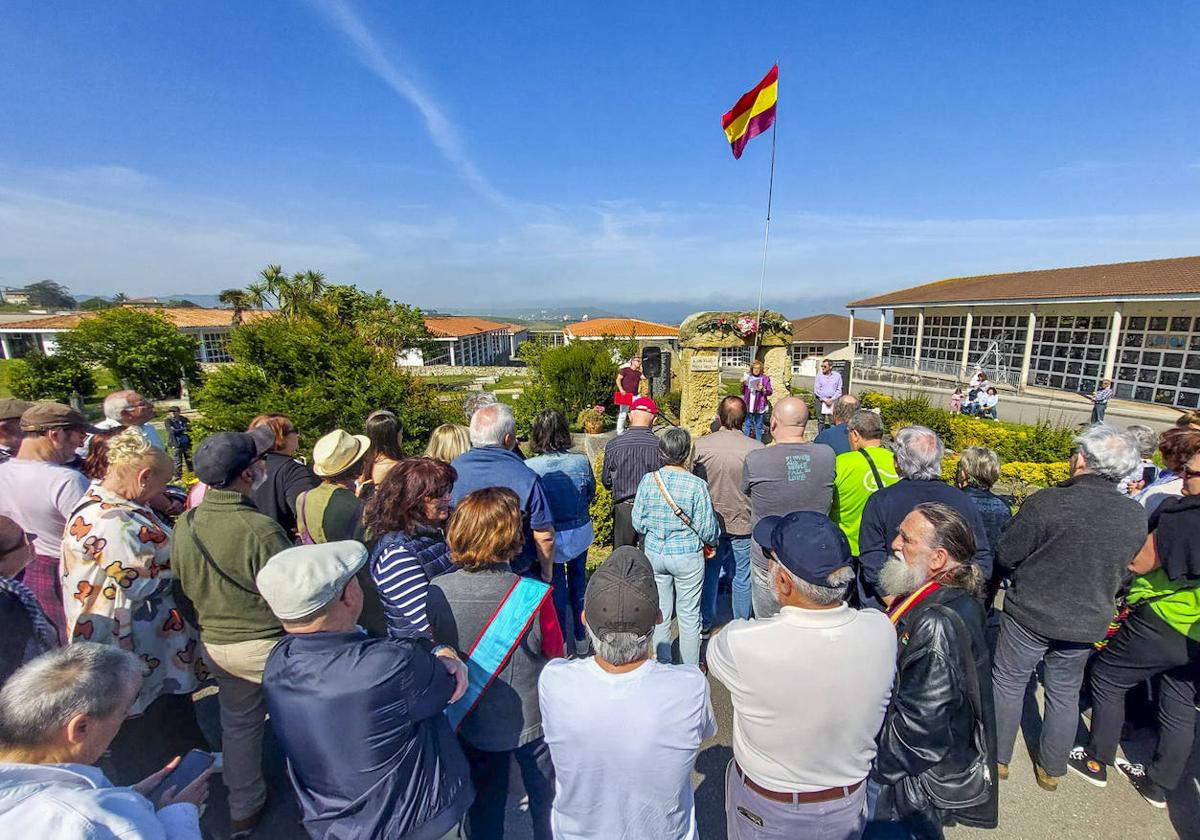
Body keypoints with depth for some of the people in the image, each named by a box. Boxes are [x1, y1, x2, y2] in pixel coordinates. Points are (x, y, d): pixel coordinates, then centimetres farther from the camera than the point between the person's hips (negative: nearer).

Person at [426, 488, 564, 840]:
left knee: (484, 804, 29)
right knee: (546, 799, 26)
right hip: (531, 722, -2)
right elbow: (555, 656, -15)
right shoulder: (534, 595, -32)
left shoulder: (435, 593, -24)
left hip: (471, 724, 3)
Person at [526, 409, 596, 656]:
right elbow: (590, 496, -1)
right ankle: (581, 638, 38)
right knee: (578, 580, 23)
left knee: (557, 586, 18)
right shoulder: (582, 462, -16)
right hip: (580, 532, 2)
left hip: (550, 537, -2)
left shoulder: (529, 467, -22)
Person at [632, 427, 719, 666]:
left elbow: (638, 523, -3)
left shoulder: (648, 480, -9)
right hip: (688, 557, -3)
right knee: (689, 615, 14)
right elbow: (707, 528, -12)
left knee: (660, 612, 18)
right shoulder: (697, 485, -17)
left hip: (654, 554, 3)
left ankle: (661, 664, 34)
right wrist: (712, 544, 10)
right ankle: (690, 669, 30)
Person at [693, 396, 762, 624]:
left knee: (709, 574, 17)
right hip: (744, 522, -1)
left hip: (710, 522, 1)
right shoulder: (757, 449, -15)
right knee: (742, 578, 14)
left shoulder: (700, 445, -11)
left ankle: (704, 625, 30)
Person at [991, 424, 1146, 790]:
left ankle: (998, 757, 29)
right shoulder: (1136, 516, -7)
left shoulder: (1046, 503, -25)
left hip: (1030, 613, -4)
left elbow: (1005, 556, -17)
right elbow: (1125, 568, 7)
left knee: (1008, 683, 14)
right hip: (1087, 622, 5)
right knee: (1065, 694, 21)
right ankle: (1052, 768, 37)